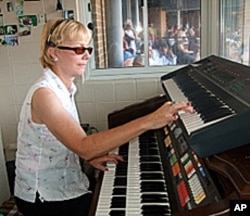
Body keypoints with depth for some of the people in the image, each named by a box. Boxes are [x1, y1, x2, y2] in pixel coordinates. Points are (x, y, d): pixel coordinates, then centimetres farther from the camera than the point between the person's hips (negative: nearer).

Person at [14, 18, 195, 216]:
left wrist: (91, 155, -8)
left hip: (64, 183, 8)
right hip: (44, 200, -8)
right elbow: (83, 146, -39)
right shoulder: (44, 94, -26)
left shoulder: (64, 88, 3)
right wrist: (149, 121, -45)